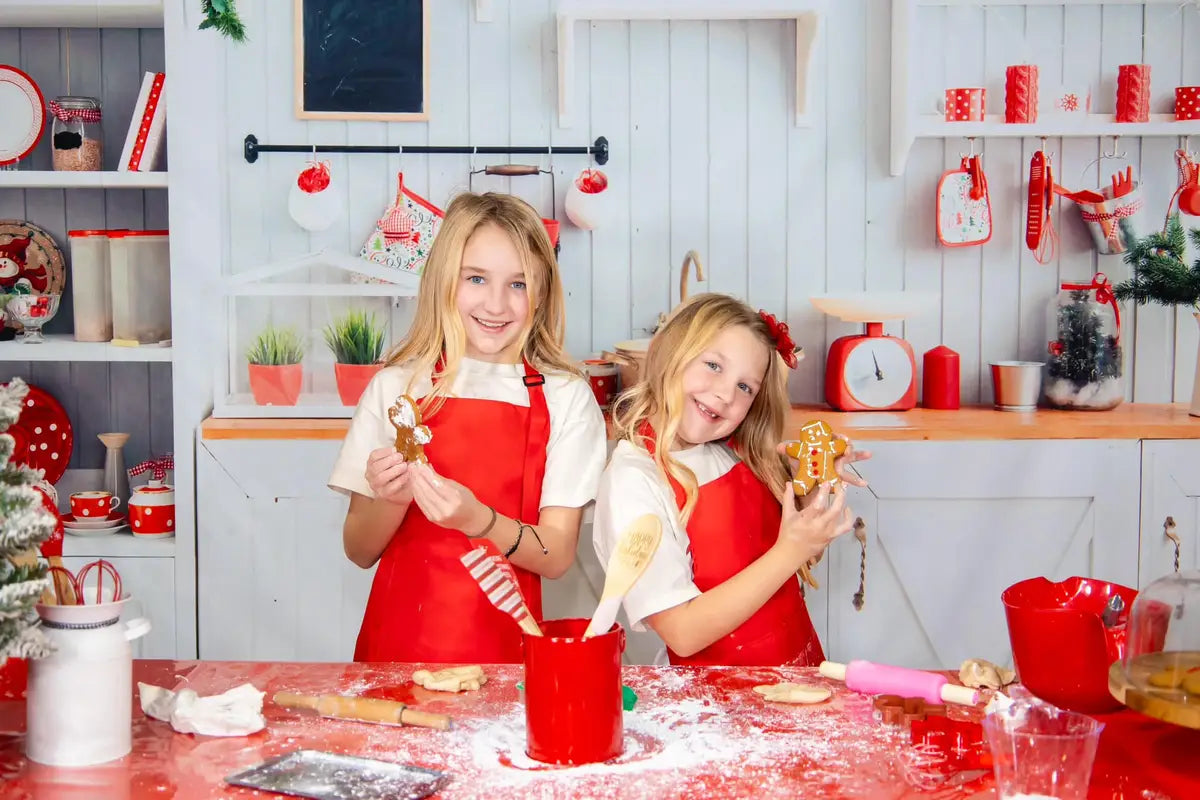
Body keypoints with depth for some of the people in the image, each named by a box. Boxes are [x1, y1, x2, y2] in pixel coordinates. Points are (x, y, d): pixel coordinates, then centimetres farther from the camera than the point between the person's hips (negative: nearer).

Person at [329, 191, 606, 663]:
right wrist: (392, 500, -11)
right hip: (398, 639, 1)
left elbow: (556, 557, -2)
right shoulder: (396, 386, 4)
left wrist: (478, 520, -19)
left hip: (503, 646, 0)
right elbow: (359, 551, 8)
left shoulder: (566, 397, 2)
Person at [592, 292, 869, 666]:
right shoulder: (632, 481, -15)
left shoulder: (737, 453, 3)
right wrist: (789, 551, -22)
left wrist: (816, 491, -5)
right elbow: (684, 634, -19)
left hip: (801, 664, 7)